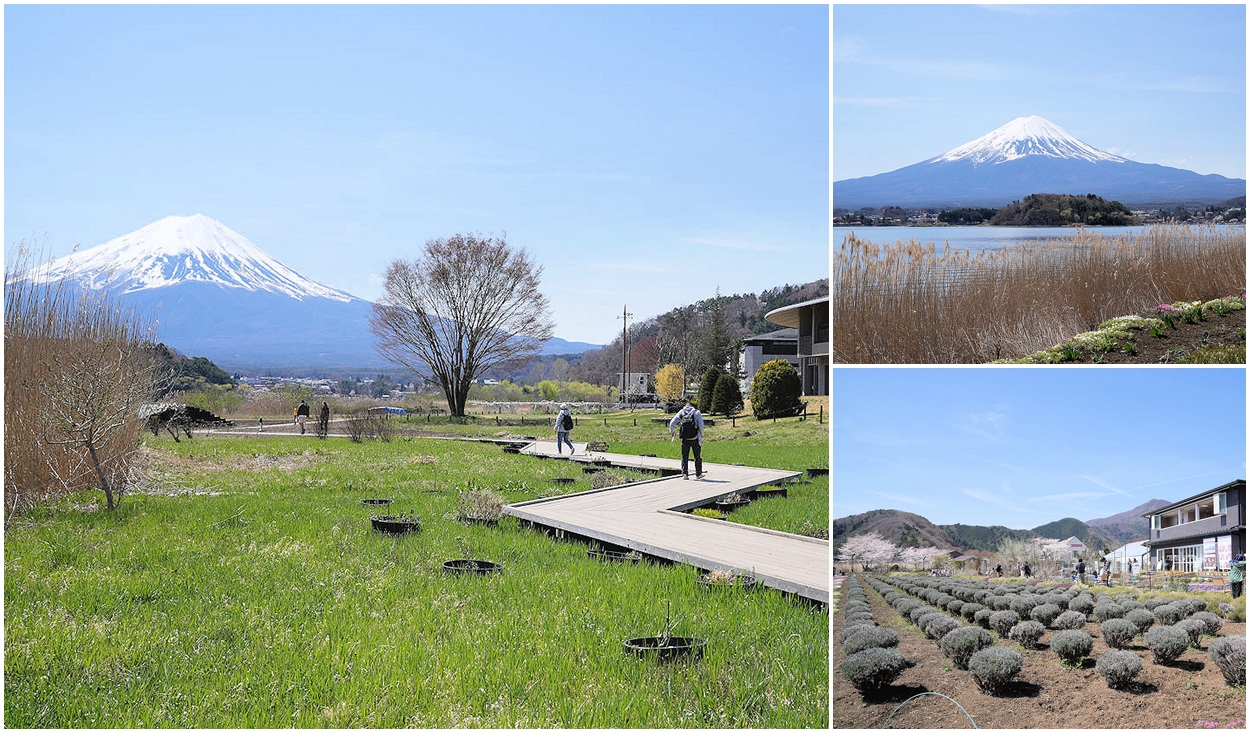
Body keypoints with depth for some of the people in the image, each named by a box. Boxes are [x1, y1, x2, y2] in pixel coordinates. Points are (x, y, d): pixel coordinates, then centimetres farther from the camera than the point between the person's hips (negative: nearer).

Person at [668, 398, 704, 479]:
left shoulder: (681, 412, 8)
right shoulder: (696, 412, 2)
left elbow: (672, 423, 2)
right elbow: (701, 425, -8)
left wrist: (672, 432, 18)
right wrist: (701, 435, 5)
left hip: (685, 438, 2)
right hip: (695, 438, -2)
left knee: (684, 456, 8)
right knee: (697, 456, 10)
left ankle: (684, 474, 0)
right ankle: (698, 474, 15)